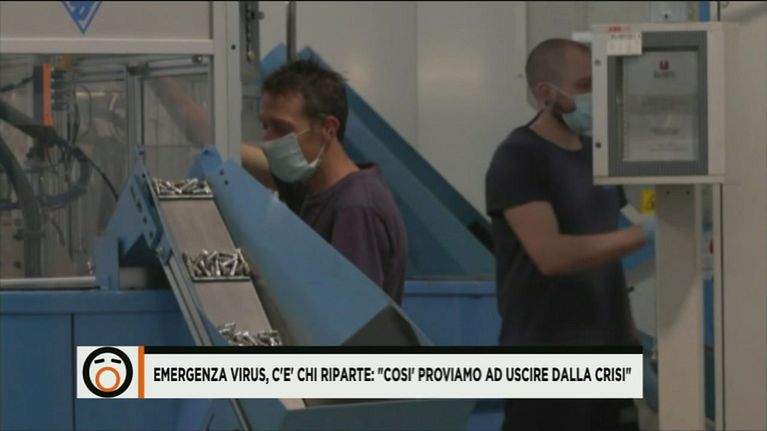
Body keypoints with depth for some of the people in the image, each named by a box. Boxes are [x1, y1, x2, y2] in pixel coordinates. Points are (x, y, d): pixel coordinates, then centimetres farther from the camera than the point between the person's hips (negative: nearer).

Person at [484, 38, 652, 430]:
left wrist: (630, 344, 12)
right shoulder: (518, 159, -11)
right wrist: (646, 233, -24)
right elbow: (552, 256, -23)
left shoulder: (596, 153, 13)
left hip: (608, 358, 7)